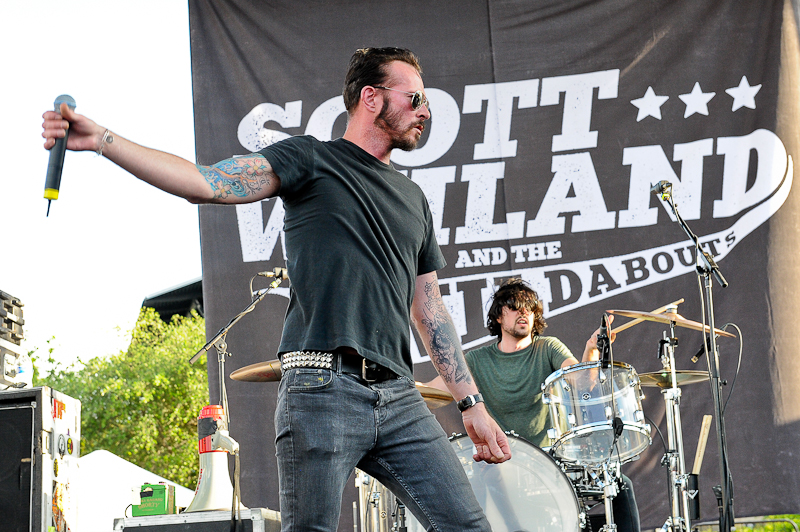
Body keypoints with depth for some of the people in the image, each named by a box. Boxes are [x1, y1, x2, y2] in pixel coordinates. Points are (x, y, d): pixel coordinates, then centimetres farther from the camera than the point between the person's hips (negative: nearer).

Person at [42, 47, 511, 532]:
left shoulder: (412, 198, 24)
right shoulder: (313, 160, 8)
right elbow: (205, 184, -4)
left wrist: (472, 404, 21)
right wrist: (100, 140, -14)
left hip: (399, 399, 5)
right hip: (324, 388, -5)